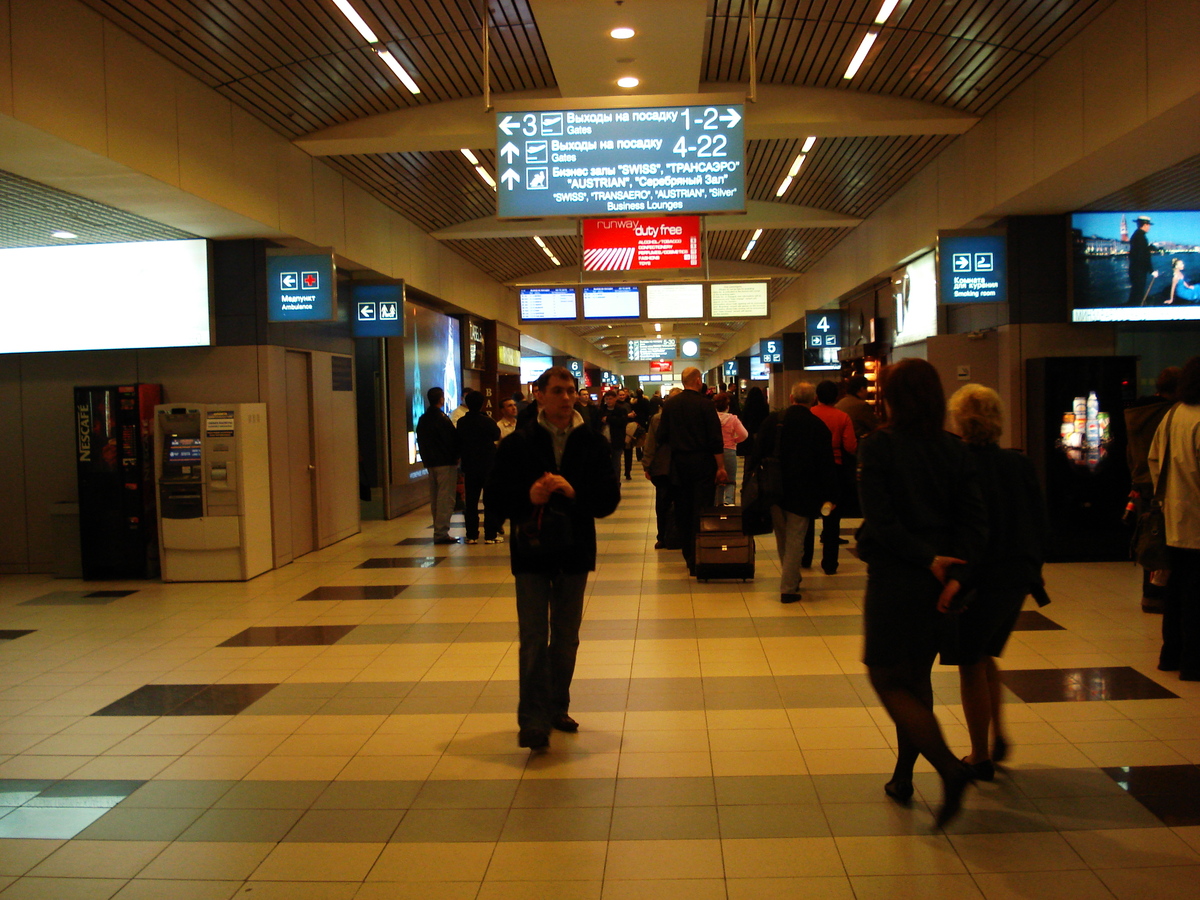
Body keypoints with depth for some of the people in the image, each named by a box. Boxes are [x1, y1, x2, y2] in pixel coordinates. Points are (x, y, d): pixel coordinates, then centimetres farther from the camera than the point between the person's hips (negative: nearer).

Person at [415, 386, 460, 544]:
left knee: (435, 498, 13)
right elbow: (453, 440, -14)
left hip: (430, 462, 8)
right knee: (446, 498, -7)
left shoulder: (422, 419, 11)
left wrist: (426, 459, 18)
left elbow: (420, 441, 15)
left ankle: (439, 531, 17)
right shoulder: (442, 418, -14)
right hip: (446, 463, -8)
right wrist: (456, 456, 0)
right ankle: (441, 533, -11)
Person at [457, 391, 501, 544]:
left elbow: (458, 445, 6)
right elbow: (497, 435, 5)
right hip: (488, 466, -3)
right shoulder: (487, 421, -12)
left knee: (470, 502, 8)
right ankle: (490, 535, 2)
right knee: (490, 501, 3)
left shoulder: (461, 423, -2)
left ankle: (472, 535, 9)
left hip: (469, 467, 3)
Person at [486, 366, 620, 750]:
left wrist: (574, 492, -22)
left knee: (566, 638, 14)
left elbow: (609, 497, -5)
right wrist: (528, 497, -23)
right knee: (534, 639, -4)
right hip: (532, 552, -2)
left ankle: (557, 709, 29)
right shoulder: (518, 443, -4)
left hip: (574, 552, 3)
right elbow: (496, 493, -6)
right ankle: (532, 720, 0)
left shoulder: (592, 443, 0)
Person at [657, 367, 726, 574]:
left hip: (679, 463, 4)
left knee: (682, 511, 11)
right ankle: (698, 560, -4)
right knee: (701, 511, -1)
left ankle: (688, 556, 16)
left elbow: (661, 436, 6)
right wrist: (721, 467, -8)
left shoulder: (669, 404, 3)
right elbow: (715, 439, -11)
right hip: (702, 463, -4)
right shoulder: (705, 404, -9)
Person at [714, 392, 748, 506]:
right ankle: (729, 500, -16)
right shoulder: (733, 419, -7)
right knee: (730, 481, 6)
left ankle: (718, 502, 19)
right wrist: (734, 440, 4)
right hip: (729, 451, -2)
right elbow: (744, 434, -12)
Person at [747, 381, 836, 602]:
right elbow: (826, 464, -4)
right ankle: (788, 588, 5)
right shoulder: (818, 426, -7)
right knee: (795, 540, 3)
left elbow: (757, 452, 0)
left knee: (782, 538, 18)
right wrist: (828, 495, 3)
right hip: (802, 492, -3)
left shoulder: (773, 419, -1)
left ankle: (792, 579, 32)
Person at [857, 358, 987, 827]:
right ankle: (903, 777, 28)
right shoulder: (954, 450, 2)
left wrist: (927, 559, -13)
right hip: (941, 579, 6)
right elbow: (974, 519, -5)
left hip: (894, 578, -5)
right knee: (917, 678, 19)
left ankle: (950, 767, -13)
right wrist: (955, 572, -12)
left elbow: (880, 520, -18)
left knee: (888, 679, 5)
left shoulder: (878, 446, -11)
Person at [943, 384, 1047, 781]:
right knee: (985, 656, 26)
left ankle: (981, 756, 17)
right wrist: (1032, 571, 17)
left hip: (975, 580, -6)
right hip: (1017, 578, 6)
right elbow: (1041, 523, 6)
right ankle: (997, 736, 26)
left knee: (971, 665, 9)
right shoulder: (1021, 465, 0)